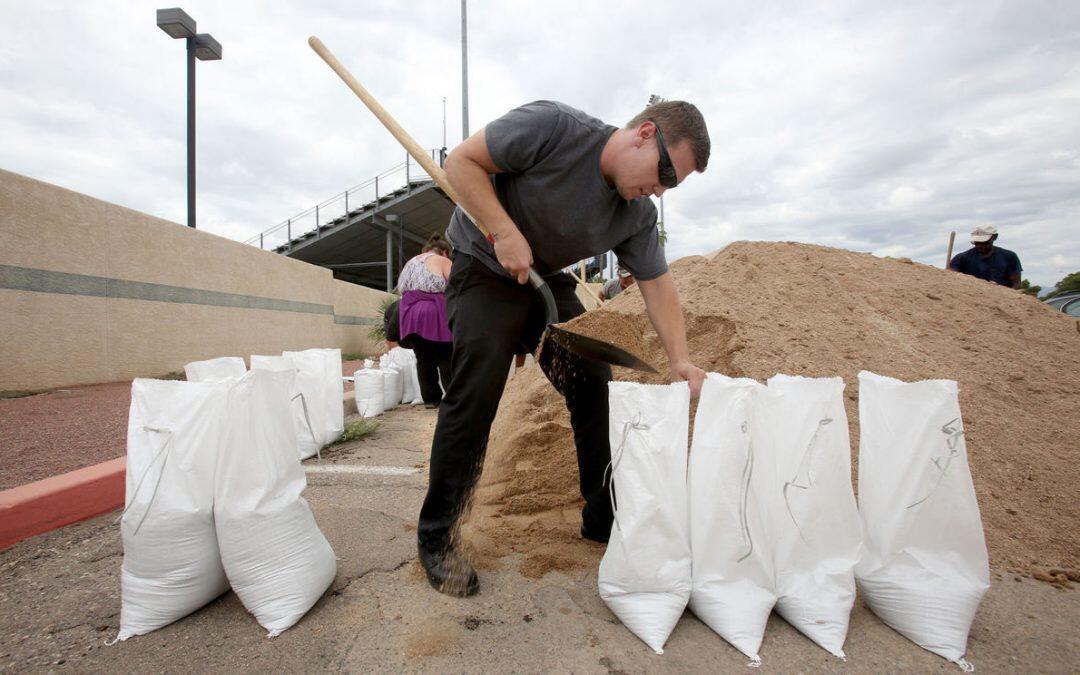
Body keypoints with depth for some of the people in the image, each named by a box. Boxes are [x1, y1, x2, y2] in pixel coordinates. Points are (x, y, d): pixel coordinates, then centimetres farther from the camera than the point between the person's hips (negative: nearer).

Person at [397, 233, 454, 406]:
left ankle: (430, 398, 12)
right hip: (434, 313, -6)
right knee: (446, 359, 1)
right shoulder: (442, 261, 4)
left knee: (424, 359, 10)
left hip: (410, 315, 6)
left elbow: (402, 288, 18)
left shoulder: (410, 262, 24)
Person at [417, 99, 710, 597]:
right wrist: (506, 233, -28)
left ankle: (605, 519, 15)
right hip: (485, 269, -5)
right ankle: (435, 537, 0)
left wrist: (680, 360, -9)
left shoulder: (638, 216, -5)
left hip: (547, 281, 6)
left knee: (595, 386, -3)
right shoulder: (553, 126, -21)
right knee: (475, 395, -17)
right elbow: (462, 161, -18)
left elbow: (658, 286, 0)